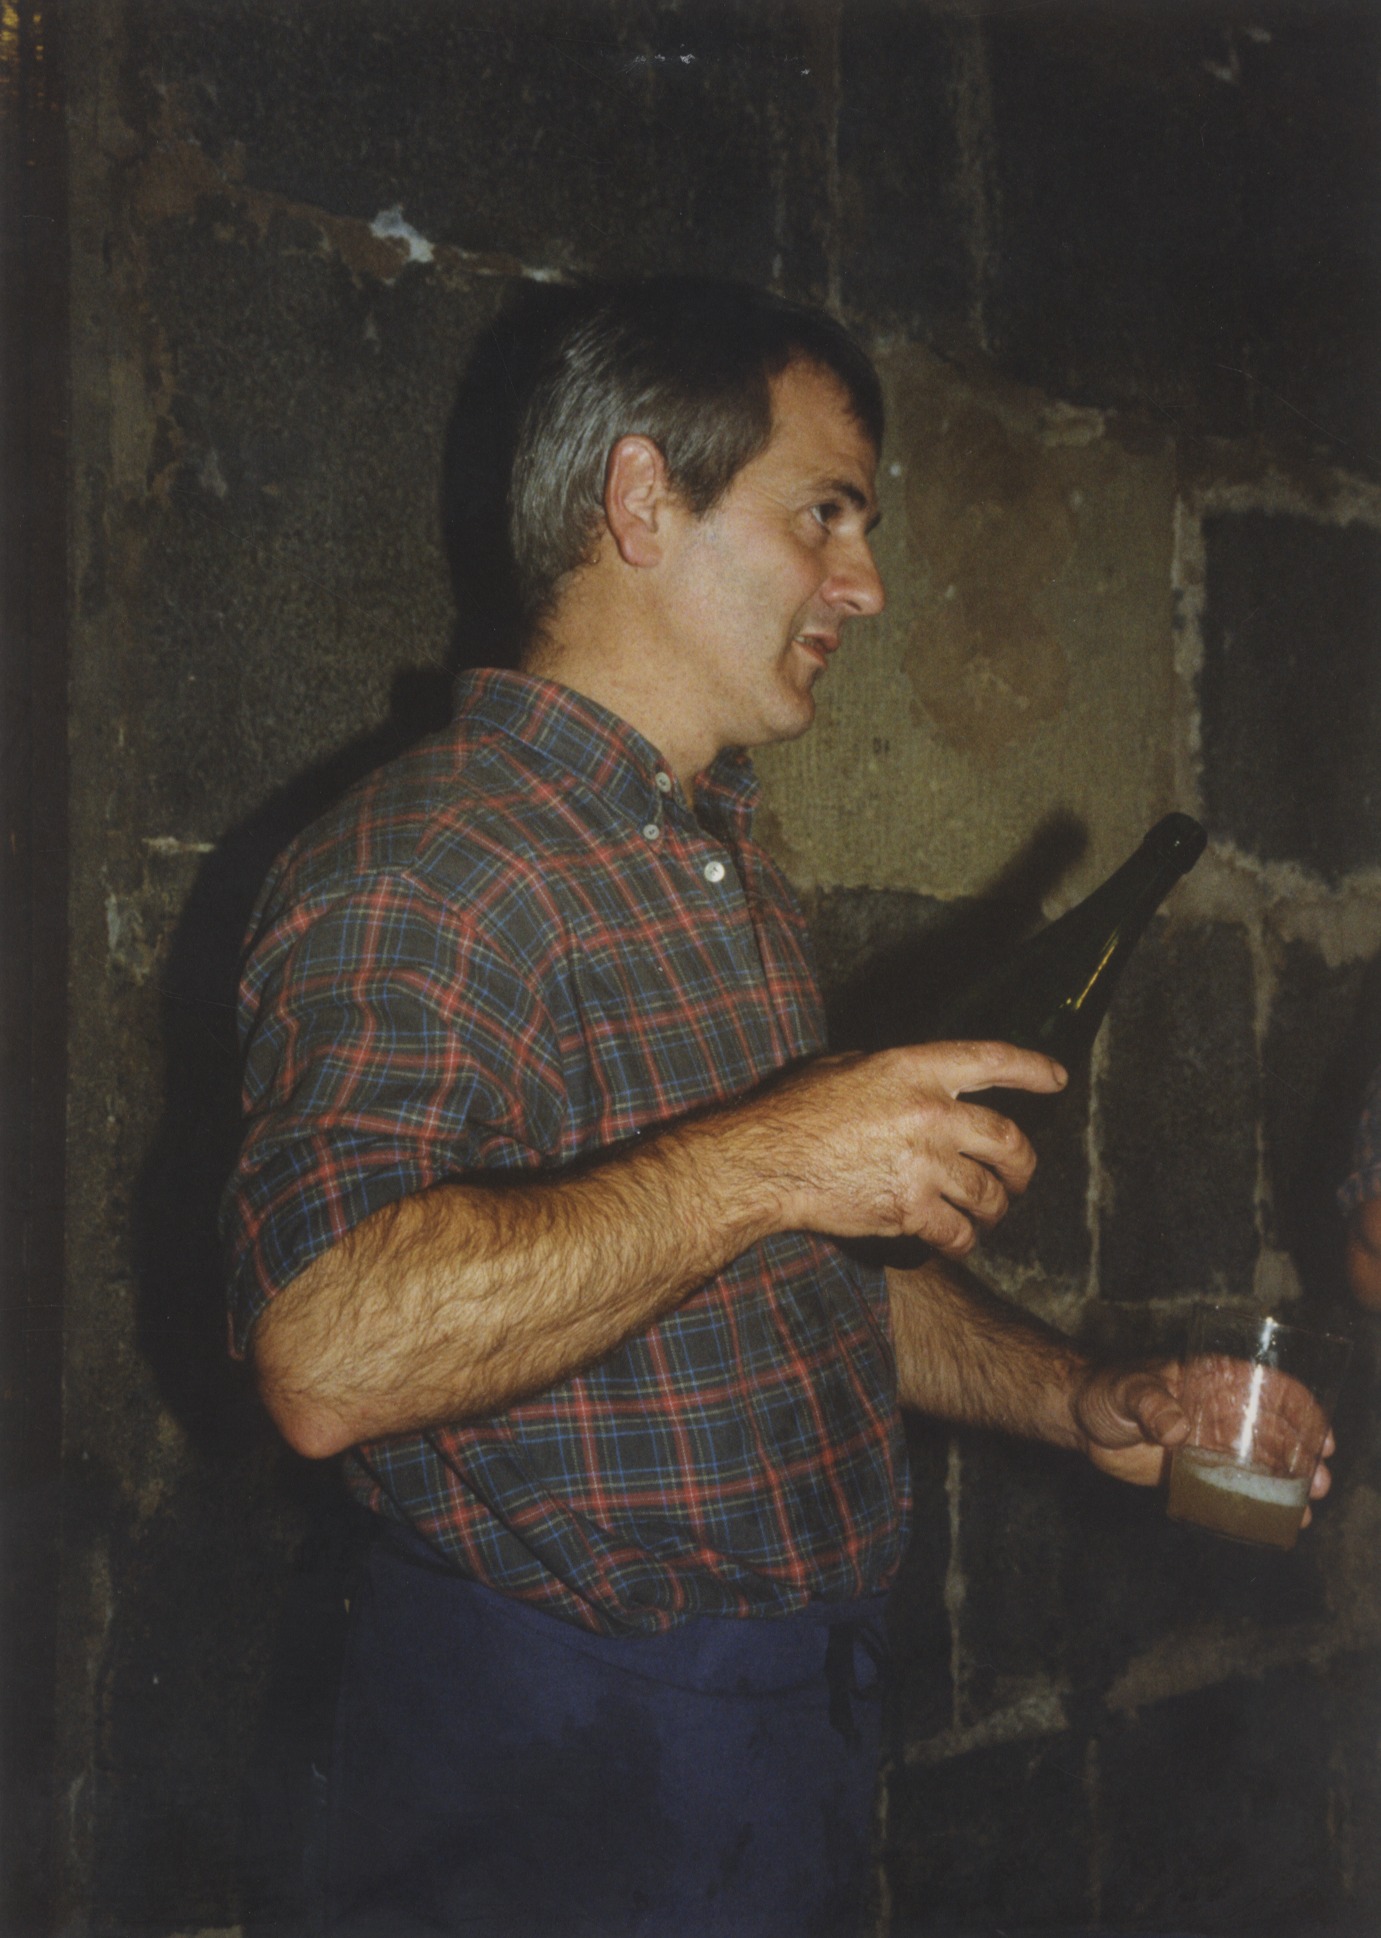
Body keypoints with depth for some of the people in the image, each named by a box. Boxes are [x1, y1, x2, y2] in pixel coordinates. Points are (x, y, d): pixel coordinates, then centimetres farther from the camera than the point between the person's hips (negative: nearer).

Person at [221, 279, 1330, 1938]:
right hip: (563, 1759, -9)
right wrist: (756, 1162, -33)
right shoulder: (424, 872, -19)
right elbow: (327, 1356, -32)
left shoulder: (734, 875, 13)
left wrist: (1073, 1403, 6)